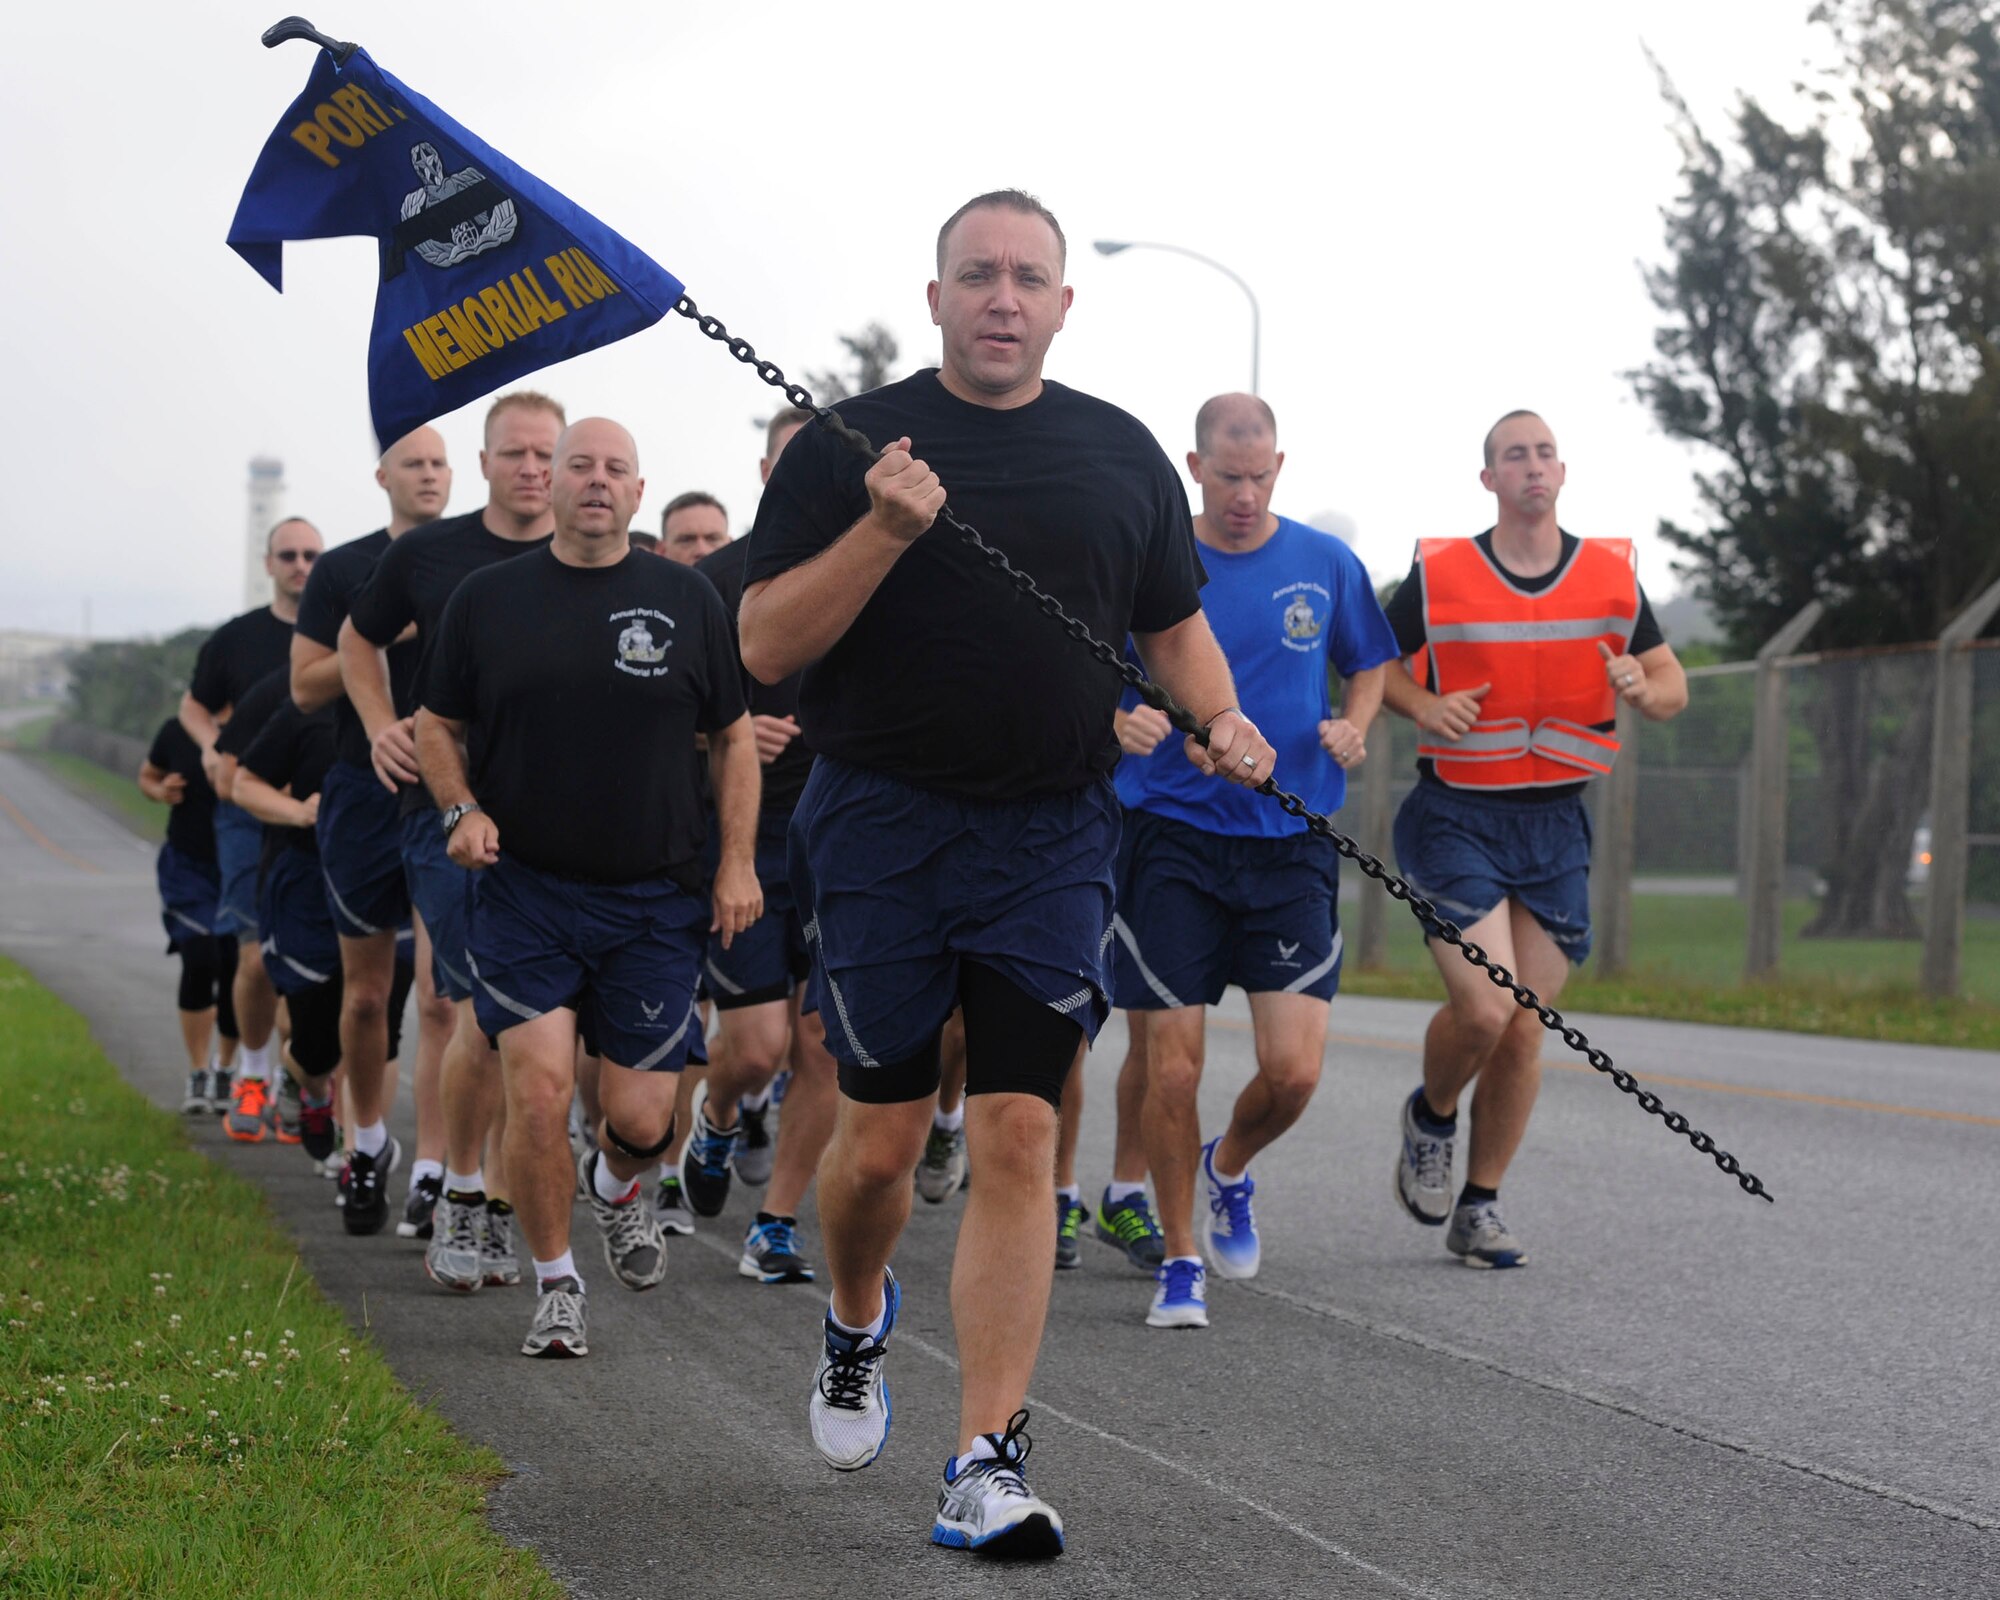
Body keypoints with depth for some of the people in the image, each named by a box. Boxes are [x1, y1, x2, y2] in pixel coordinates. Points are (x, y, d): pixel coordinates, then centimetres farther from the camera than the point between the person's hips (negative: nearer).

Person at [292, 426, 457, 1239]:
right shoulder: (344, 570, 4)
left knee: (441, 996, -11)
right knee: (366, 991, 11)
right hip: (364, 796, 1)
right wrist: (386, 637, -13)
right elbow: (305, 686, 0)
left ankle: (430, 1173, -12)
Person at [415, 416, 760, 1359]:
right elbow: (438, 724, 13)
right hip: (524, 890, 0)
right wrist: (462, 811, -5)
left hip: (656, 901, 0)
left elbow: (734, 736, 10)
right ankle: (555, 1287, 6)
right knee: (538, 1089, -12)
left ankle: (619, 1190, 37)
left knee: (640, 1114, 0)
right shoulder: (489, 599, 4)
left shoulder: (687, 601, 4)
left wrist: (737, 864, 3)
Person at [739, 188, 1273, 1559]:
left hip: (1053, 839, 2)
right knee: (883, 1140, 4)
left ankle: (988, 1466, -5)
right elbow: (765, 648, -6)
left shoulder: (1123, 454, 10)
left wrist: (1220, 719, 0)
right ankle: (859, 1322, 38)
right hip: (882, 828, -2)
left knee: (1019, 1137, -6)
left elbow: (1176, 622, 20)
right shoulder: (850, 445, 0)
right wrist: (883, 532, -19)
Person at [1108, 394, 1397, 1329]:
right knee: (1173, 1068, -4)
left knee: (1293, 1070, -7)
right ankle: (1180, 1260, 14)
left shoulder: (1327, 566, 5)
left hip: (1290, 841, 1)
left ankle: (1229, 1171, 27)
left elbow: (1370, 666, 19)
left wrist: (1352, 727, -2)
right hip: (1171, 838, -1)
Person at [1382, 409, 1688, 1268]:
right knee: (1483, 1009, -17)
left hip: (1557, 824, 3)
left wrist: (1644, 688, -12)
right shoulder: (1438, 574, -3)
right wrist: (1423, 706, -10)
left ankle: (1479, 1206, 18)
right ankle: (1431, 1117, 17)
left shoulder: (1611, 575, 4)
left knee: (1524, 1030, 3)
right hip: (1456, 816, -3)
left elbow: (1671, 682, 11)